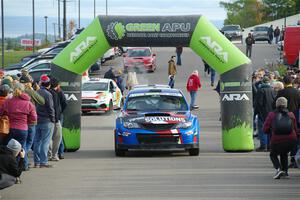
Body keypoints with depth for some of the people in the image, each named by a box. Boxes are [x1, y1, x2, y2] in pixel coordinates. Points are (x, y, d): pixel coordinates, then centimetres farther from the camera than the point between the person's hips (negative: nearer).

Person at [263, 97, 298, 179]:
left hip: (277, 141, -2)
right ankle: (285, 171, 19)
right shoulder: (291, 115, 13)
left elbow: (265, 129, 6)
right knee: (284, 154, 33)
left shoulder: (272, 115, 7)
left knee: (273, 155, 25)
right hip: (291, 140, 2)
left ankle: (278, 169, -2)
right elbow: (295, 130, 16)